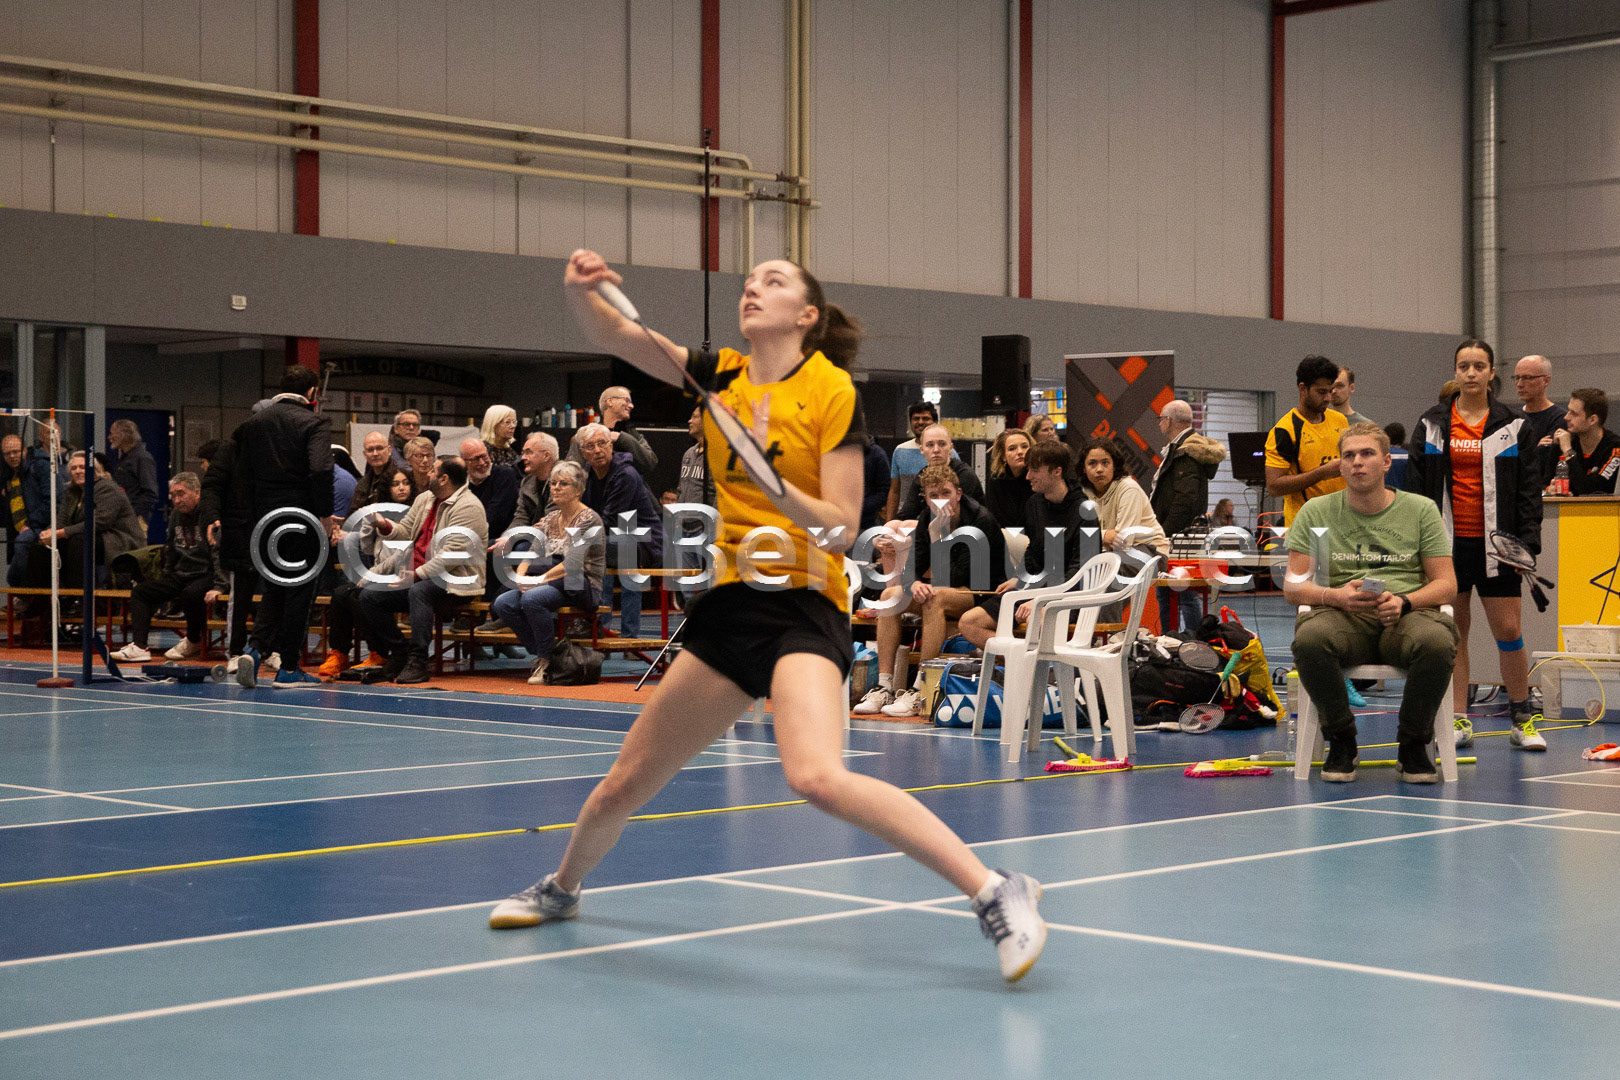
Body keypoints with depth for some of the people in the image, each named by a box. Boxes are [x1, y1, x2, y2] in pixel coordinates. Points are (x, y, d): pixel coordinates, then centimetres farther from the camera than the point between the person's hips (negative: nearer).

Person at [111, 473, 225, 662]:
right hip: (181, 575, 8)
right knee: (139, 592, -4)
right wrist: (165, 579, 21)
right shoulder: (176, 515, 14)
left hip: (206, 576, -8)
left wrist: (219, 586, -24)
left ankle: (194, 642, -12)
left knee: (190, 594, -38)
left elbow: (221, 553, -18)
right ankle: (139, 646, -15)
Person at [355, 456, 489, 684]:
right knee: (369, 596, -4)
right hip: (417, 577, 9)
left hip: (457, 582, -9)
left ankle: (417, 661, -31)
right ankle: (397, 656, 1)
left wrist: (416, 575, -24)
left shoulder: (468, 507, -15)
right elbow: (405, 532, 20)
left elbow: (452, 555, -23)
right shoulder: (424, 499, 15)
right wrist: (385, 526, -1)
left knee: (419, 591, -38)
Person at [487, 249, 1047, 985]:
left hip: (804, 604, -6)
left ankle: (997, 894, -26)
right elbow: (614, 337, 4)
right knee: (626, 783, 16)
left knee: (817, 776, -31)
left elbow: (843, 530, -11)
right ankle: (561, 889, 45)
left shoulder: (832, 391, -8)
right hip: (732, 601, 6)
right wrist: (581, 289, -16)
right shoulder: (722, 376, 8)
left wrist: (780, 492, -28)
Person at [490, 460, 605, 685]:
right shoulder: (550, 519, 16)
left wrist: (542, 579, -23)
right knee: (502, 603, -16)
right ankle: (539, 654, -6)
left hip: (582, 588, -7)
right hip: (552, 583, 7)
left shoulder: (588, 519, -7)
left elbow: (573, 564, -17)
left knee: (532, 599, -33)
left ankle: (547, 659, -17)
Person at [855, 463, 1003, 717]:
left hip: (983, 595, -7)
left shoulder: (981, 520, -19)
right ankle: (884, 687, -18)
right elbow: (913, 567, -1)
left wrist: (937, 536, -26)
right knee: (890, 595, -11)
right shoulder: (928, 519, 1)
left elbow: (957, 578, -23)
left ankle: (920, 693, -36)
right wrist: (914, 584, -25)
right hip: (948, 589, 7)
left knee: (936, 598, -34)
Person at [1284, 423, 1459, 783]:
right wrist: (1337, 596, -15)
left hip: (1406, 616, 0)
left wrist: (1403, 601, -15)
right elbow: (1292, 586, 6)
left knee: (1437, 643, -36)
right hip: (1342, 617, 0)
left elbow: (1446, 585, 7)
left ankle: (1412, 745, -11)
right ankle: (1341, 743, -13)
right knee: (1309, 639, -36)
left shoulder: (1421, 509, 11)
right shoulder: (1316, 512, 12)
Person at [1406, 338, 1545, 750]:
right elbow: (1415, 486, 6)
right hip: (1447, 543, 1)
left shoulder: (1514, 426, 3)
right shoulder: (1431, 424, 6)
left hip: (1494, 544, -1)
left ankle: (1522, 720, 10)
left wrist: (1527, 544, -6)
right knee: (1453, 632, 4)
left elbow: (1529, 491, 3)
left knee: (1508, 631, -2)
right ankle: (1459, 720, 11)